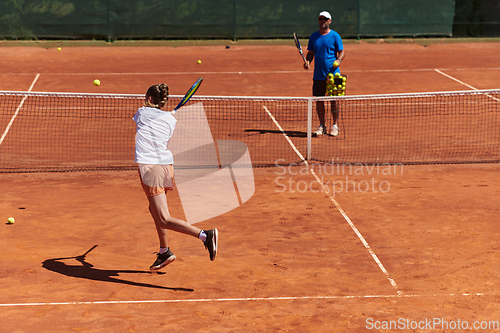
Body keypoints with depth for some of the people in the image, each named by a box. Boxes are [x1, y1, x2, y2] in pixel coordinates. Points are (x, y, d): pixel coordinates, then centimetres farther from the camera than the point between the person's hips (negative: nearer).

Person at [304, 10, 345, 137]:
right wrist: (307, 61, -5)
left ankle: (335, 125, 7)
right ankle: (322, 125, 16)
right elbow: (310, 53, 15)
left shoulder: (335, 36, -1)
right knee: (319, 100, 5)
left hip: (333, 74, -4)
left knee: (334, 100, -1)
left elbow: (342, 52, 0)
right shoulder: (313, 36, 9)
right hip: (318, 75, 4)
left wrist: (338, 61, -20)